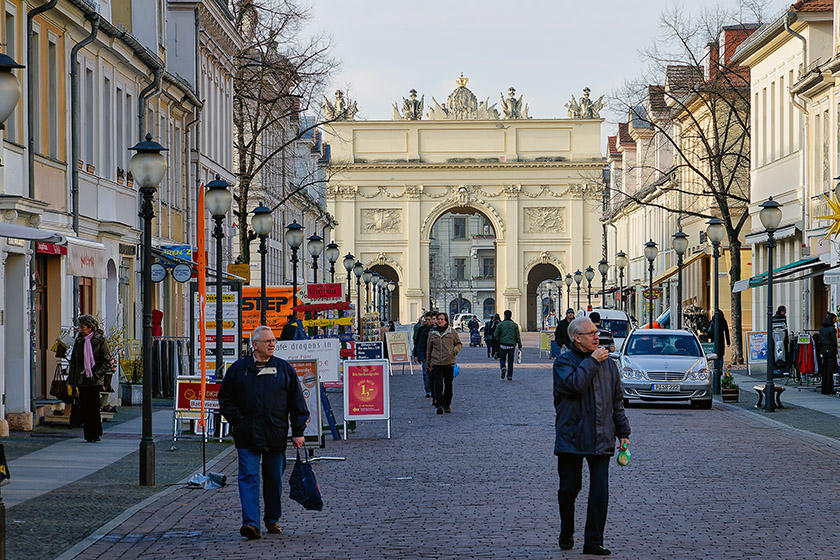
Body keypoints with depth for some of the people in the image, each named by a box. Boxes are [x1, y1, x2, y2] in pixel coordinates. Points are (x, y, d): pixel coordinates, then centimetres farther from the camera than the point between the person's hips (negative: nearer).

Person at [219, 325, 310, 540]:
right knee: (249, 477, -10)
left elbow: (297, 403, 7)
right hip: (247, 437, -1)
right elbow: (225, 399, 10)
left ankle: (273, 519, 24)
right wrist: (238, 420, -2)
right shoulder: (238, 369, 5)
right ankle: (251, 522, -16)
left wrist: (298, 432, 2)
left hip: (275, 436, 1)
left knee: (274, 478, 9)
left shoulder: (284, 369, 6)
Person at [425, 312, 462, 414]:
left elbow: (459, 344, 12)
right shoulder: (432, 332, 9)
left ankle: (447, 405, 20)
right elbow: (429, 348, 15)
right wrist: (428, 362, 16)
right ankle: (439, 405, -18)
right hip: (436, 362, 0)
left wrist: (455, 350, -11)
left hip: (449, 362, 0)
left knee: (448, 384, 8)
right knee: (438, 384, -13)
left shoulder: (452, 332, 3)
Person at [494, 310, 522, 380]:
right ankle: (509, 376, 6)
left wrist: (498, 342, 15)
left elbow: (496, 335, -1)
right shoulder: (514, 325, 3)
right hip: (512, 345, 1)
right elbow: (517, 336, 1)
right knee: (510, 361, 8)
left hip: (503, 345, -1)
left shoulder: (500, 324, 0)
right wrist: (520, 345, 8)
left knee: (502, 358, 14)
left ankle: (503, 367, -17)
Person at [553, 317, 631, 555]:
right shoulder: (564, 362, -1)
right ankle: (566, 535, 26)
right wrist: (592, 361, -13)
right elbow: (575, 385, -22)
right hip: (571, 437, -3)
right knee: (569, 490, 6)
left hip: (601, 440, 3)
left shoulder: (608, 364, 13)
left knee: (600, 492, -5)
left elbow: (617, 401, 19)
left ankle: (593, 542, 0)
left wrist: (623, 432, 16)